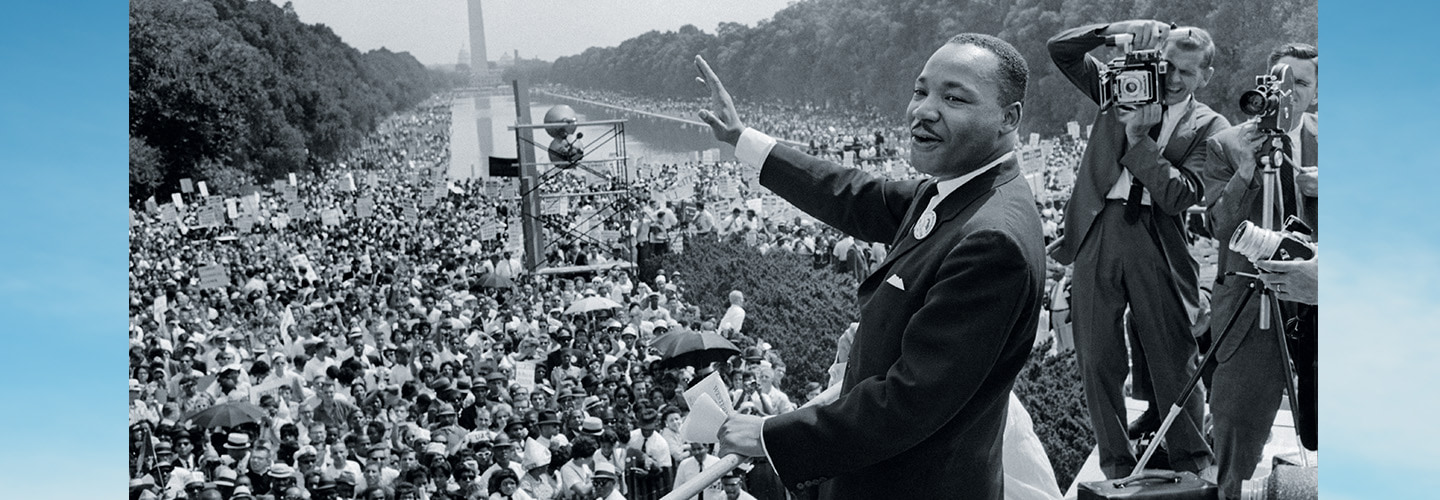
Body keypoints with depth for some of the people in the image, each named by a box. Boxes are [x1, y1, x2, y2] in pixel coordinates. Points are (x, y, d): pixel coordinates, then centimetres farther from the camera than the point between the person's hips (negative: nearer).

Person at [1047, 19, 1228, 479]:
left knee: (1173, 363, 3)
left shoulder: (1209, 129, 3)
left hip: (1158, 241, -2)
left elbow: (1180, 194, -11)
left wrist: (1138, 138, -14)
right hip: (1097, 231, 2)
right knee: (1097, 360, 6)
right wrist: (1122, 31, -9)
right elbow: (1059, 49, 4)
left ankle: (1192, 467, 19)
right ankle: (1116, 466, 19)